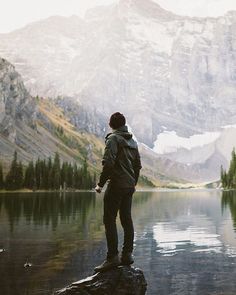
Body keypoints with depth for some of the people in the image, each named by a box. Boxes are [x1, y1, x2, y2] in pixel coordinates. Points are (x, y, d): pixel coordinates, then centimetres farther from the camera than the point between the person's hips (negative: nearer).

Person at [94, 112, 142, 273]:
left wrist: (101, 184, -14)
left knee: (109, 220, -6)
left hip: (116, 185, -8)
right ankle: (127, 255, 15)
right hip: (129, 186, 8)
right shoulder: (133, 141, 16)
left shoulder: (113, 139, -9)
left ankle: (113, 257, -9)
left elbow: (108, 163, -20)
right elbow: (138, 165, 19)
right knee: (126, 219, 11)